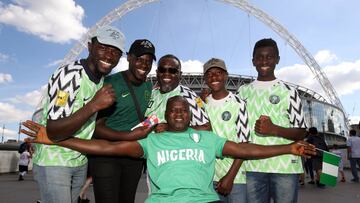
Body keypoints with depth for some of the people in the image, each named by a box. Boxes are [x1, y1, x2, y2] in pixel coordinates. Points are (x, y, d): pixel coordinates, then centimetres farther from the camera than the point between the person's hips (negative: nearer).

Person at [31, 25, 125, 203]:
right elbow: (53, 132, -26)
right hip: (52, 161, -7)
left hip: (81, 161, 7)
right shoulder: (69, 75, -22)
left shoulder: (104, 81, 3)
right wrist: (94, 105, -33)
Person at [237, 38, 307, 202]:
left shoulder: (288, 92, 3)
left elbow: (301, 133, 1)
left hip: (285, 167, -1)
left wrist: (274, 129, -15)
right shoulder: (243, 91, 9)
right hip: (253, 167, 2)